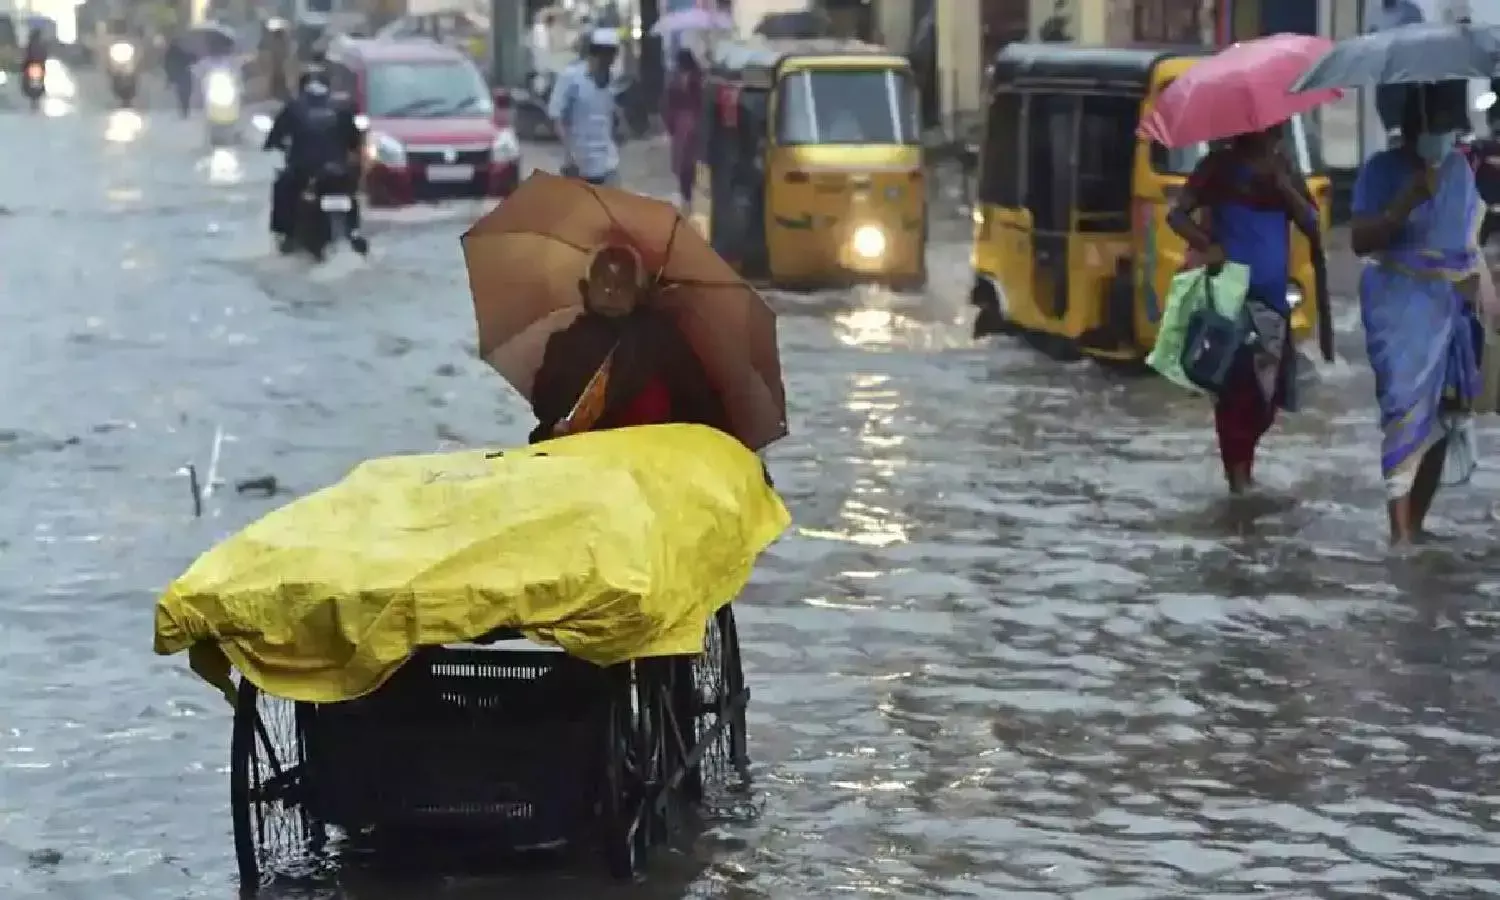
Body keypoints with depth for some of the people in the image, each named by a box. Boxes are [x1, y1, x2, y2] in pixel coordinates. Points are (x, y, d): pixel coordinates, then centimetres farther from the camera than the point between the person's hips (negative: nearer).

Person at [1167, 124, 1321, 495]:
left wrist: (1285, 188, -9)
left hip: (1272, 297, 5)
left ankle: (1242, 470, 25)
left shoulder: (1281, 168, 13)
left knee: (1266, 397, 8)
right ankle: (1238, 476, -6)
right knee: (1238, 391, -9)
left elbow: (1313, 225, 6)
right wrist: (1206, 246, -21)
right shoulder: (1222, 164, 1)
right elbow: (1178, 213, -5)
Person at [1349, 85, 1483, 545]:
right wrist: (1406, 203, -25)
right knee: (1406, 412, -14)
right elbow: (1360, 241, -15)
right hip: (1401, 309, -5)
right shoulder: (1382, 169, -7)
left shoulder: (1459, 167, 10)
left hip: (1452, 309, 6)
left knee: (1443, 415, 6)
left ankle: (1416, 527, 16)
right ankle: (1399, 535, -17)